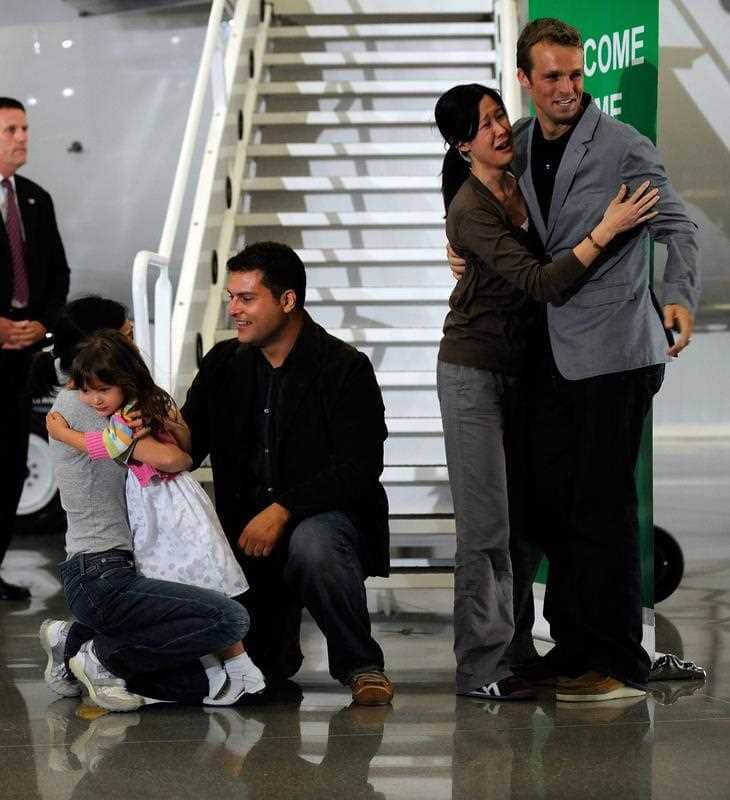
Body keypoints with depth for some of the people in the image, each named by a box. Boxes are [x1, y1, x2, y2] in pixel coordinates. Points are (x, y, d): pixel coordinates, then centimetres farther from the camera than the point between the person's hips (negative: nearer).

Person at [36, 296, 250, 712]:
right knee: (230, 619, -19)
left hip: (110, 573, 10)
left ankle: (75, 641, 13)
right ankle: (102, 655, -5)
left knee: (196, 685, 7)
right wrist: (186, 456, 2)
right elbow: (164, 458, -20)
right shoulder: (79, 404, -11)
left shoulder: (82, 404, 20)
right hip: (100, 578, -10)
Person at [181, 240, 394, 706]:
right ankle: (279, 650, 32)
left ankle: (361, 665, -18)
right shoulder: (224, 364, 7)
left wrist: (283, 510, -26)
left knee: (312, 545, -40)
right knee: (259, 667, -8)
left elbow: (360, 468, -17)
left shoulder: (345, 368, -10)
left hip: (322, 514, -4)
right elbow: (184, 449, 6)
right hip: (247, 527, 4)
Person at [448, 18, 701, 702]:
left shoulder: (623, 147, -7)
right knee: (548, 503, 8)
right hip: (549, 355, 6)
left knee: (603, 505, -5)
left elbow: (678, 227, -12)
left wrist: (679, 297, -29)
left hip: (612, 351, -6)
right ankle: (572, 650, 19)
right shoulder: (516, 148, 11)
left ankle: (620, 664, 2)